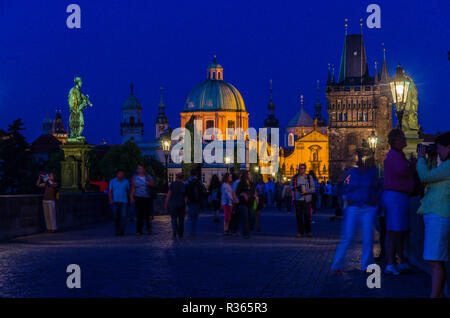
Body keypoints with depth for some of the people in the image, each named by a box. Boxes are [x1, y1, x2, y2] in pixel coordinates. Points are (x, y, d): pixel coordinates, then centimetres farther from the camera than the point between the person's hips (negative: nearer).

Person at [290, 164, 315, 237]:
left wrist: (306, 192, -16)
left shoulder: (309, 177, 6)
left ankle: (308, 231, 10)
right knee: (298, 216, 0)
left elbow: (312, 188, 2)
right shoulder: (295, 177, 11)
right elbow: (291, 186, 12)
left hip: (306, 199, -1)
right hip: (297, 199, 1)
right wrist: (295, 188, -11)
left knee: (307, 216, -3)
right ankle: (300, 232, 6)